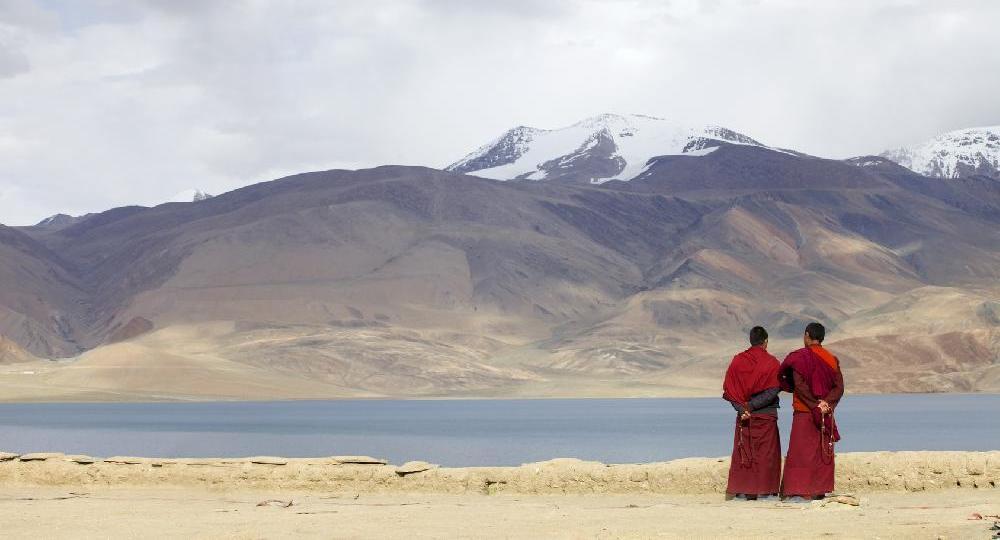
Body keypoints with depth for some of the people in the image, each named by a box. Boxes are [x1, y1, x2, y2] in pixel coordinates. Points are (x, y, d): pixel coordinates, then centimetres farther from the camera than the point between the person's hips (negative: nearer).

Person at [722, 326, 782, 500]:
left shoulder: (737, 360, 4)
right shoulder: (771, 362, -4)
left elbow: (728, 389, -4)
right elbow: (772, 391, -14)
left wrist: (742, 408, -11)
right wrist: (752, 405, -15)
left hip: (743, 415, 3)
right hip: (766, 415, -3)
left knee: (742, 452, 9)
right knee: (765, 452, 4)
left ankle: (736, 489, 4)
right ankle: (764, 489, -1)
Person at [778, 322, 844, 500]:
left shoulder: (798, 357, -8)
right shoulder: (832, 359, 7)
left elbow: (799, 385, -16)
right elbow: (839, 387, -1)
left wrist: (815, 404, -12)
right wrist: (826, 403, -9)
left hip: (804, 412, -4)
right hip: (826, 414, 4)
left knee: (801, 451, -2)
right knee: (823, 451, 10)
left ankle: (799, 490, -7)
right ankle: (819, 490, 9)